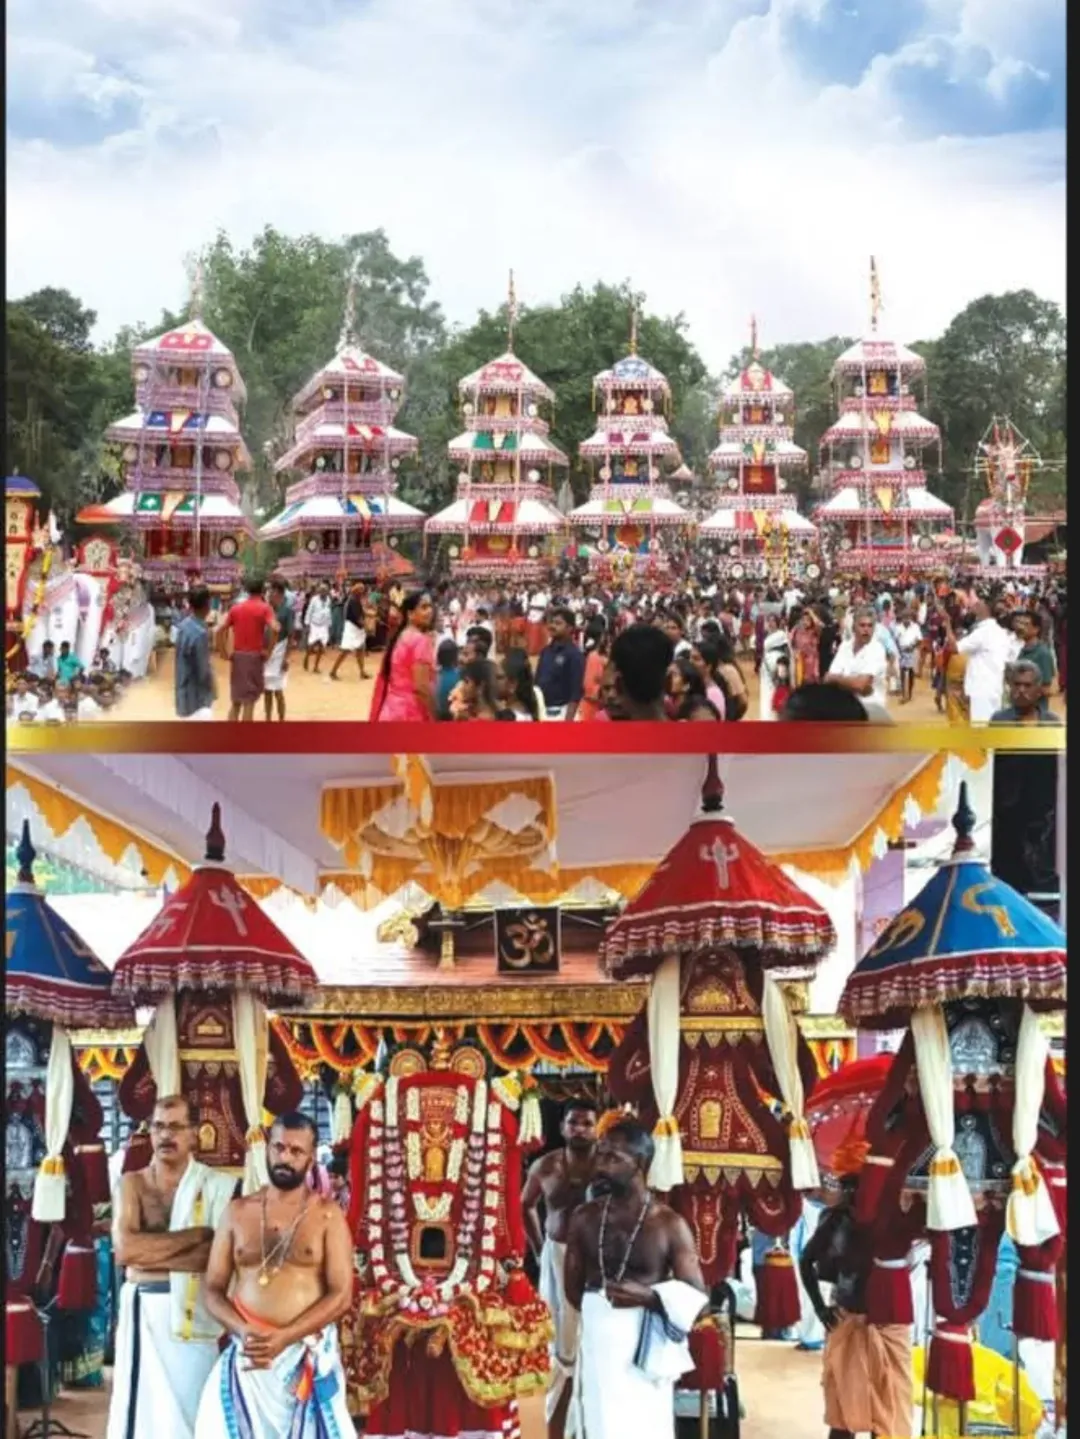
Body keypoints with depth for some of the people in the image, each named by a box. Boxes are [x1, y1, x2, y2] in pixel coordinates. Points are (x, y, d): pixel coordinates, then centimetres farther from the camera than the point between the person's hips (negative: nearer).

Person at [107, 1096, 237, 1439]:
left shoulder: (217, 1185, -2)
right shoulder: (131, 1184, 6)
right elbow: (124, 1248, -8)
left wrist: (148, 1253, -13)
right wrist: (197, 1233, -11)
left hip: (191, 1312, -3)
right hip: (141, 1311, 3)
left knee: (189, 1409, -1)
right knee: (140, 1409, 7)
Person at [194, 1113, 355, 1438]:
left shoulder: (327, 1213, 0)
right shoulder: (238, 1212, 8)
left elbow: (341, 1295, -6)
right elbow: (213, 1289, 6)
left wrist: (284, 1337, -17)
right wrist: (242, 1330, -14)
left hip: (308, 1355, -2)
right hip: (247, 1353, 2)